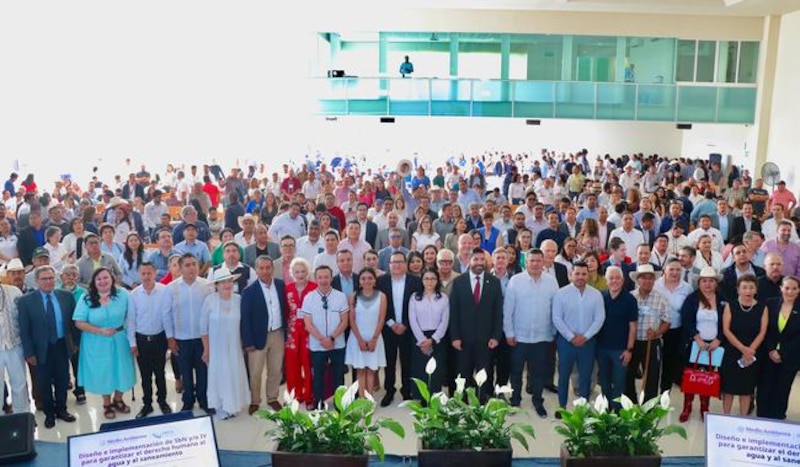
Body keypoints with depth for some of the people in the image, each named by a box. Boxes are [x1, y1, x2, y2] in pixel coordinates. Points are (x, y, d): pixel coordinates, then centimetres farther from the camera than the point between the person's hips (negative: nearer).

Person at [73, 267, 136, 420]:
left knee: (121, 370, 13)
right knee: (103, 372, 13)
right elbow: (79, 323, -12)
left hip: (119, 340, 1)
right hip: (97, 343, -1)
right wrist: (100, 331, -20)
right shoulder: (86, 299, -10)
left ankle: (118, 400, 37)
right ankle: (107, 404, 33)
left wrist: (124, 328, -14)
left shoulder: (122, 294, -8)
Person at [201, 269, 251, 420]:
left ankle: (232, 405, 33)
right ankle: (221, 408, 28)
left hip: (234, 347, 2)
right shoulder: (209, 301, -15)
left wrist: (244, 344, 5)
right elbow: (203, 327, -8)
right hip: (216, 347, -2)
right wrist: (206, 349, -4)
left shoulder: (239, 299, -10)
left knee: (234, 375, 14)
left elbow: (242, 324, 0)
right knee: (219, 376, 12)